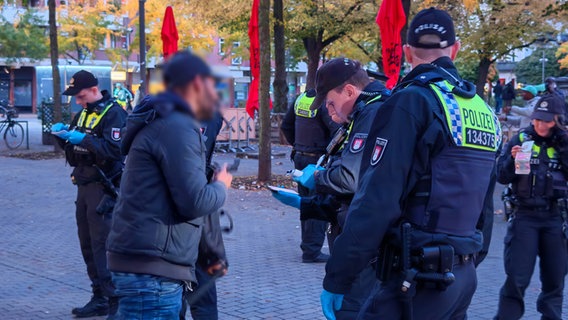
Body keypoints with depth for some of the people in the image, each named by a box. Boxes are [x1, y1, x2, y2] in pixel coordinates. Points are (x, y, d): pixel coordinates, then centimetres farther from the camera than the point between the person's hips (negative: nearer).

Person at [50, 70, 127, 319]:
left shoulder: (113, 113, -11)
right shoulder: (83, 113, 16)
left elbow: (115, 149, -23)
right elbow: (73, 153, 20)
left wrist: (83, 139, -27)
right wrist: (63, 135, 2)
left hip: (104, 188, -9)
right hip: (85, 185, 9)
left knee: (103, 245, -10)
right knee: (88, 245, 12)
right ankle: (99, 298, 21)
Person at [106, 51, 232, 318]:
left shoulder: (163, 122, 19)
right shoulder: (177, 127, -14)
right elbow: (195, 202, -19)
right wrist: (221, 186, 1)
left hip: (148, 263, 11)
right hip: (151, 269, -11)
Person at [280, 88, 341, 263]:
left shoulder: (301, 98, 8)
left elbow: (286, 125, 17)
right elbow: (337, 130, -26)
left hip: (300, 157, 8)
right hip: (318, 160, -8)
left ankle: (308, 247, 25)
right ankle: (312, 251, -2)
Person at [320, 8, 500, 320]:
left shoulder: (412, 101, -12)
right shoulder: (484, 111, 10)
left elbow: (376, 201, -18)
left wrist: (337, 278, -13)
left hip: (417, 278, -8)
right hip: (464, 275, 8)